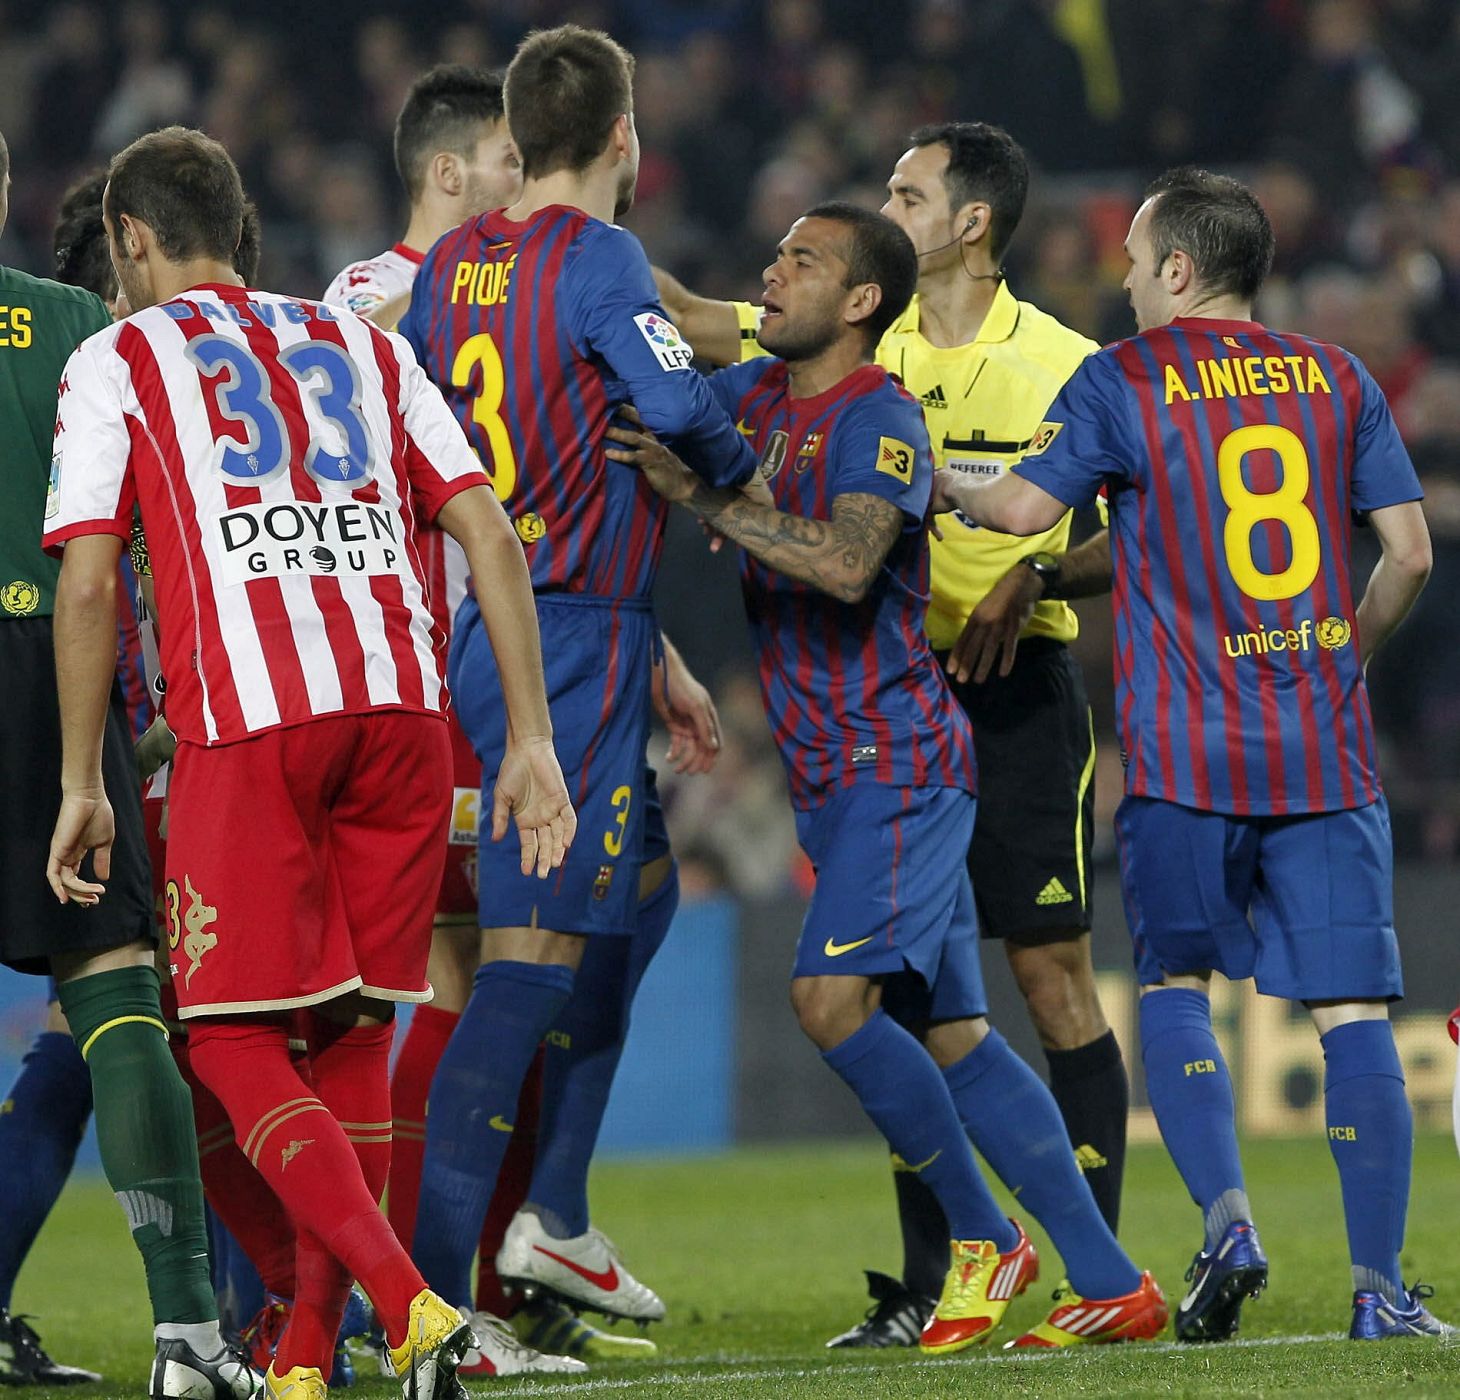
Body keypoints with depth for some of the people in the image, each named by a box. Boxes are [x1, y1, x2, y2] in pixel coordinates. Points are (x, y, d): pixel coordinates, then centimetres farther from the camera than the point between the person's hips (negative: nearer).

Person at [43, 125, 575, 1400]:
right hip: (401, 708, 4)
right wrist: (532, 741, 12)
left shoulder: (117, 362, 12)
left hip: (247, 722, -4)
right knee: (354, 1033, 14)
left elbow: (88, 585, 3)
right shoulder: (362, 345, 24)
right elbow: (490, 531, 14)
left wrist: (81, 787, 9)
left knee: (233, 1040, 0)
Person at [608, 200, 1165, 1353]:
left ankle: (983, 1237, -2)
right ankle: (1112, 1286, 11)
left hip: (896, 761, -9)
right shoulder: (753, 395, 11)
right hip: (834, 774, 9)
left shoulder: (880, 422, -14)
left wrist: (699, 495, -31)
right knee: (951, 1034, 8)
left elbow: (846, 564, -31)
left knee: (832, 997, -19)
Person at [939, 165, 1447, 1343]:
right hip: (1327, 750, 2)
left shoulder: (1123, 380, 0)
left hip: (1186, 748, -2)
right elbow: (1409, 552, 7)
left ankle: (1226, 1218, -5)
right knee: (1351, 1008, 1)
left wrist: (943, 484, 16)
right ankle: (1381, 1286, -4)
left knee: (1176, 984, 14)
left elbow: (1025, 506, -4)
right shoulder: (1338, 380, 9)